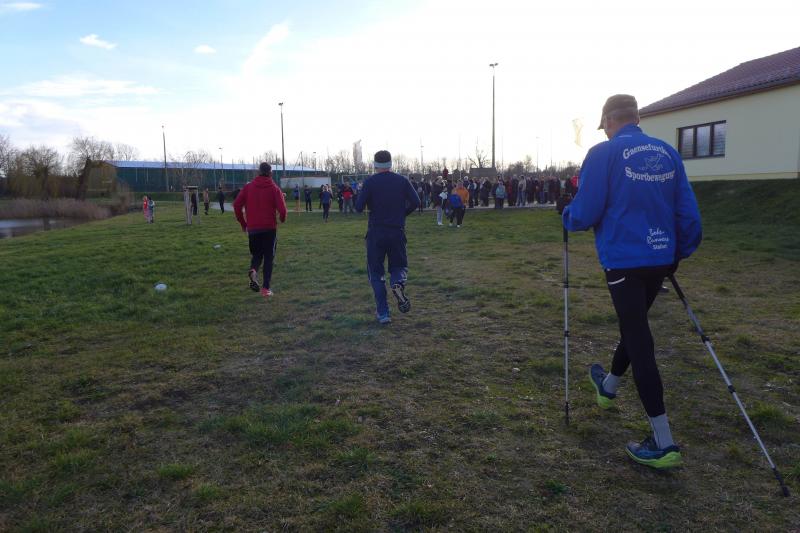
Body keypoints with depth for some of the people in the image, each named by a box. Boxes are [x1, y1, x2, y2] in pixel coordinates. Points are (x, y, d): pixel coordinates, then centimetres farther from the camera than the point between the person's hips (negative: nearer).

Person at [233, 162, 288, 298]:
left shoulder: (248, 187, 4)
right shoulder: (274, 188, -3)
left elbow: (237, 205, -1)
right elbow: (282, 209, -12)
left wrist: (243, 223, 10)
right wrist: (282, 218, 10)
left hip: (252, 228, 2)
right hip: (269, 228, -2)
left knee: (256, 254, 19)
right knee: (268, 257, 7)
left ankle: (253, 271, -13)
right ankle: (266, 288, 3)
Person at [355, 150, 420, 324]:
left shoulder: (370, 182, -4)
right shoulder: (402, 180, 3)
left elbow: (359, 207, -9)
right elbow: (415, 202, -5)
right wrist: (402, 214, 10)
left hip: (376, 233, -1)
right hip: (398, 232, 2)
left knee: (376, 272, 9)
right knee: (399, 266, 18)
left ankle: (383, 313, 3)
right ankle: (398, 283, -19)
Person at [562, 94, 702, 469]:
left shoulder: (603, 154, -10)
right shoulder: (668, 152, 8)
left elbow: (584, 214, -12)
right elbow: (687, 210, 7)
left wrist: (568, 217, 9)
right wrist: (682, 251, 19)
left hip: (624, 261, -6)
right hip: (661, 259, 7)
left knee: (638, 340, -2)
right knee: (634, 327, 24)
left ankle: (664, 444, 0)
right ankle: (609, 387, 49)